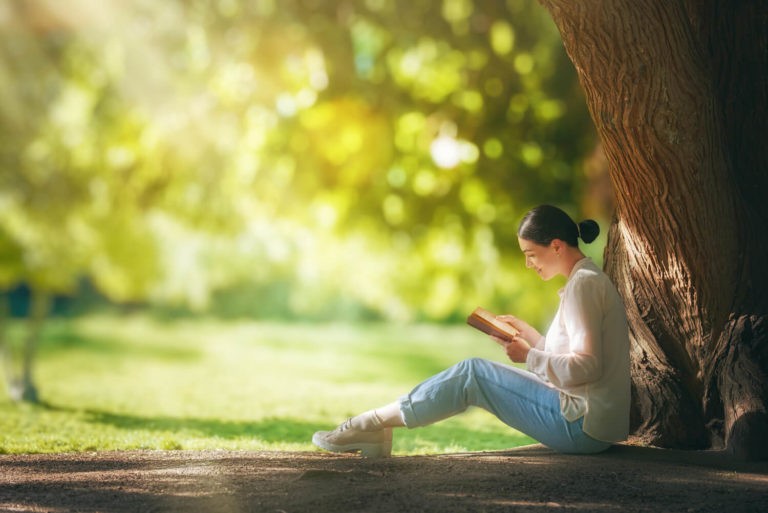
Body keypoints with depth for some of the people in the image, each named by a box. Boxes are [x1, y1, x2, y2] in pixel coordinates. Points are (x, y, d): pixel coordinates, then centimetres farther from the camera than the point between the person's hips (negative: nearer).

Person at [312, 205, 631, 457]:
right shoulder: (587, 280, 17)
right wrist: (529, 335, 13)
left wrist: (528, 356, -15)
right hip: (588, 420, 9)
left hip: (582, 427, -9)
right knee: (473, 375, 8)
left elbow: (585, 367, -23)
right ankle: (377, 429, 6)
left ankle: (372, 424, -1)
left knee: (472, 374, -7)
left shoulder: (583, 285, -15)